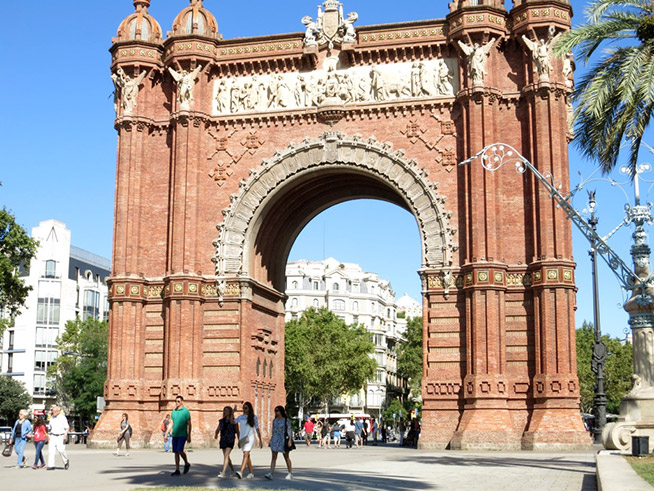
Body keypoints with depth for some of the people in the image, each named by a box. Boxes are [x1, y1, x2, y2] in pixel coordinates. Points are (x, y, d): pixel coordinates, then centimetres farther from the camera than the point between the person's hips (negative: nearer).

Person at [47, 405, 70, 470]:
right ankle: (51, 465, -7)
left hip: (60, 436, -5)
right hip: (53, 436, 5)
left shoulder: (63, 418, -4)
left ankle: (66, 461, 8)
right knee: (51, 450, -7)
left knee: (61, 450, -17)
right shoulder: (52, 418, 12)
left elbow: (67, 427, -6)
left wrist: (65, 434, -20)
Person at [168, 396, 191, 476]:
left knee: (180, 450, -16)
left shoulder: (185, 411, -4)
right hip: (175, 435, 6)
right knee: (176, 452, 5)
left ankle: (187, 464, 9)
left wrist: (189, 436, -9)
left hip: (182, 435, -5)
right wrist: (169, 430, -1)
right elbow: (172, 423, 15)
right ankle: (177, 470, 9)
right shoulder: (173, 411, 12)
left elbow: (189, 424, -5)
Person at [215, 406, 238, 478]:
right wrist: (216, 435, -11)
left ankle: (223, 472, -20)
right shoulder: (221, 421, 10)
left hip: (230, 440, -5)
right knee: (226, 456, 14)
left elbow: (237, 431, -4)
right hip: (223, 440, 5)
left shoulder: (234, 421, -3)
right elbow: (218, 429, 3)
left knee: (226, 455, -17)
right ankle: (233, 470, 33)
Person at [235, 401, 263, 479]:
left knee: (246, 454, -18)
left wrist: (260, 440, 8)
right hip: (242, 438, 4)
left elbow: (257, 429, 7)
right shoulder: (241, 417, 10)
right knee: (247, 456, 10)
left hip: (250, 438, -4)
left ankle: (241, 472, -31)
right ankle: (251, 473, 19)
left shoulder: (253, 417, 3)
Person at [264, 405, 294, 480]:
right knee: (273, 457, -5)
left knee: (286, 457, 7)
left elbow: (290, 431, -10)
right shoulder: (274, 420, 9)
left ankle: (290, 473, 20)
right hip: (275, 440, 4)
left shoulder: (286, 420, -7)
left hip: (283, 440, -4)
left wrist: (290, 441, -19)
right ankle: (271, 474, -13)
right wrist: (270, 441, 15)